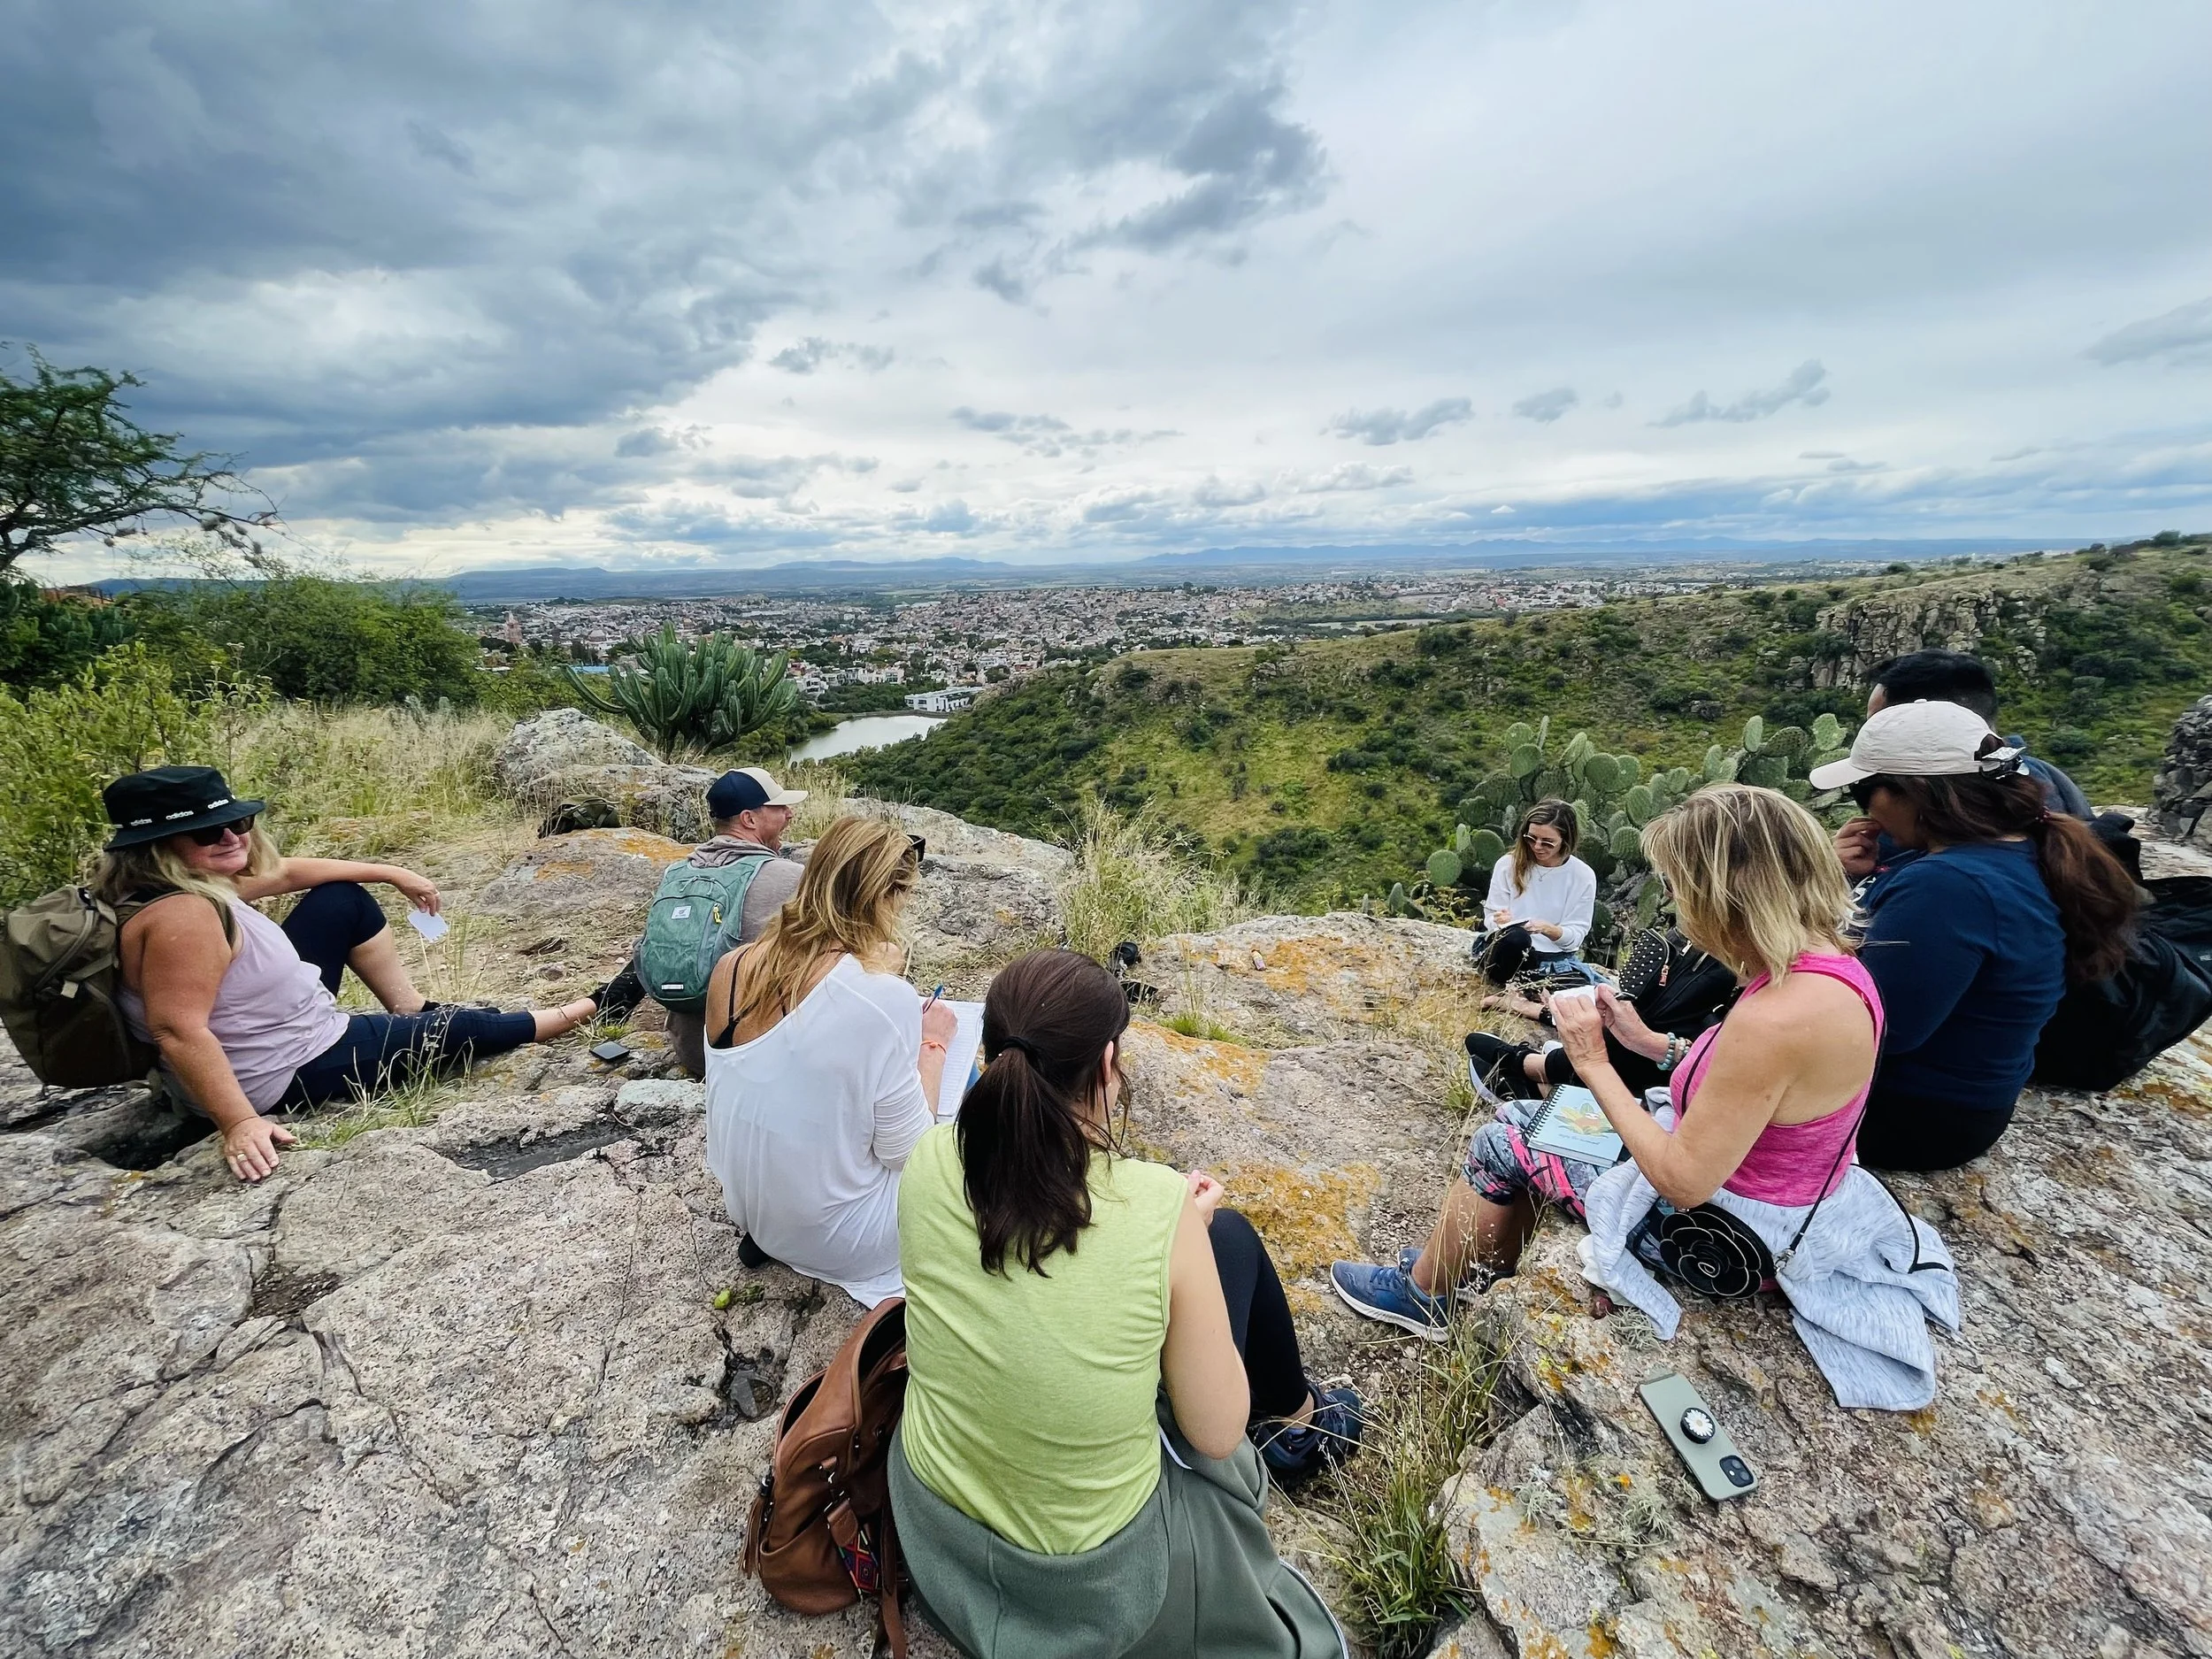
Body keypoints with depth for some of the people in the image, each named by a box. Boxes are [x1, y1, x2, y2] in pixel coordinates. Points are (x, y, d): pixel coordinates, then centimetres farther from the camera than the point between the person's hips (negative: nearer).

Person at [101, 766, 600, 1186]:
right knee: (461, 1028, 5)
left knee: (346, 901, 17)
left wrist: (392, 874, 17)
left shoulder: (199, 878, -4)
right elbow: (178, 1032, -36)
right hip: (294, 1072, -10)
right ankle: (590, 1007, 28)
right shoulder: (182, 914, -33)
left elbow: (284, 872, 10)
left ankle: (416, 1012, 28)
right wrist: (241, 1122, -37)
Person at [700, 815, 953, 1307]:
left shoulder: (730, 968, -11)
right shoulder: (883, 998, -30)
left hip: (749, 1209, 6)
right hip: (833, 1240, -6)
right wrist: (932, 1045, -8)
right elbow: (906, 1151, -20)